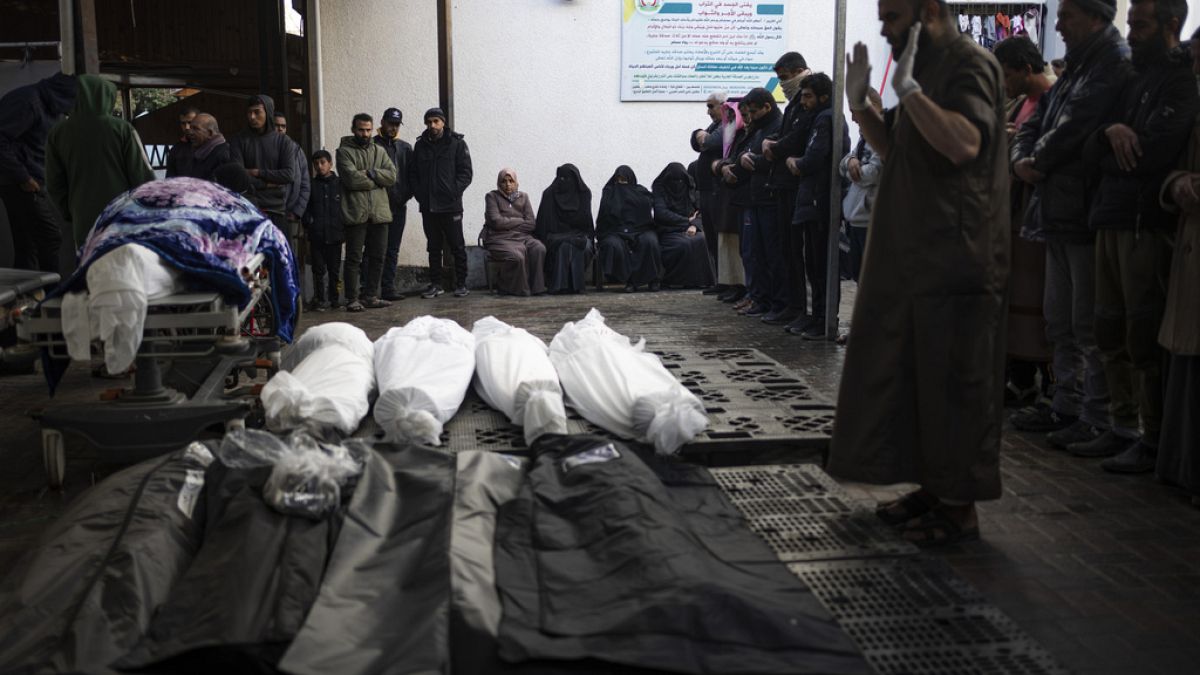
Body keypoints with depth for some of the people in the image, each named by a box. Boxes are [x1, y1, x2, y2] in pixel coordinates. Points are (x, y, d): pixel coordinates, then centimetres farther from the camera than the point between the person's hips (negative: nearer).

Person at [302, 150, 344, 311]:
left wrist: (344, 228, 0)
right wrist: (307, 226, -4)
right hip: (316, 235, 0)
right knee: (319, 270, 1)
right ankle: (319, 299, 7)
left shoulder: (339, 184, 5)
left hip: (335, 234, 0)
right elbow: (306, 208, 6)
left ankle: (333, 298, 17)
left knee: (335, 269, 6)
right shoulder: (311, 185, 7)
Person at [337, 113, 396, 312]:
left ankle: (370, 296, 18)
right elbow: (352, 179, -14)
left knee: (377, 257, 9)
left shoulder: (379, 151, 16)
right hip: (356, 213, -5)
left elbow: (392, 175, 2)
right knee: (354, 258, -2)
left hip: (379, 213, 5)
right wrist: (378, 179, -4)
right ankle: (352, 299, 2)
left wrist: (370, 173, -12)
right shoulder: (345, 151, 1)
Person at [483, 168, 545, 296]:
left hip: (522, 237, 4)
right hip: (500, 239, -4)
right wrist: (520, 221, 1)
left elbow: (532, 224, 6)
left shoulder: (523, 197, 18)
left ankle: (536, 287, -20)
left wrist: (509, 224, -3)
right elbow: (496, 222, -8)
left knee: (539, 249, -28)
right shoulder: (492, 196, 7)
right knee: (516, 256, -34)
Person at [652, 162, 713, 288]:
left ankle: (699, 280, -22)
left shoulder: (690, 190, 17)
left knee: (702, 240, -30)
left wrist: (694, 225, -14)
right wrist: (687, 220, -6)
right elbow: (661, 213, -9)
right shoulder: (659, 190, 5)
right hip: (669, 232, -4)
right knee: (684, 244, -36)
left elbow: (700, 211, 9)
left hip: (690, 230, 4)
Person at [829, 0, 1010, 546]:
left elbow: (965, 142, -26)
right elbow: (896, 148, 23)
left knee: (952, 380, -2)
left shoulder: (969, 63, -10)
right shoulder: (928, 67, 18)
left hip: (955, 259, -10)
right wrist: (860, 103, 10)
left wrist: (908, 90, -25)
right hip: (911, 256, 10)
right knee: (912, 374, 14)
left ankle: (959, 505, 9)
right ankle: (931, 486, 26)